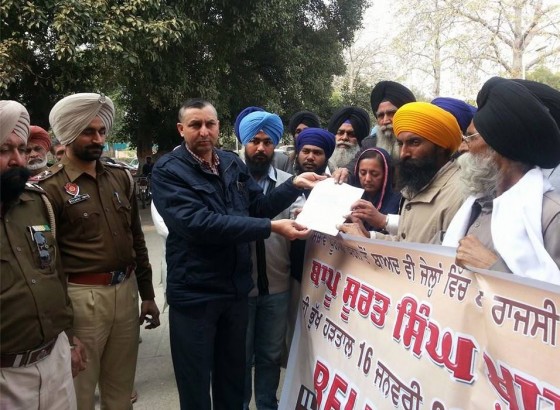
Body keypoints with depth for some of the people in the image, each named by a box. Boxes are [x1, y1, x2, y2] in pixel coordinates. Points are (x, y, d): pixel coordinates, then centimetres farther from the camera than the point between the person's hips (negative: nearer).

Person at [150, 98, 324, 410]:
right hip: (194, 292, -5)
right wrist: (271, 227, -30)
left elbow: (259, 206, 9)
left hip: (236, 288, 5)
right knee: (195, 381, 12)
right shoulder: (168, 171, -14)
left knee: (233, 374, 23)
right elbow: (198, 223, -27)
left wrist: (294, 185, -5)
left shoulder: (233, 163, 5)